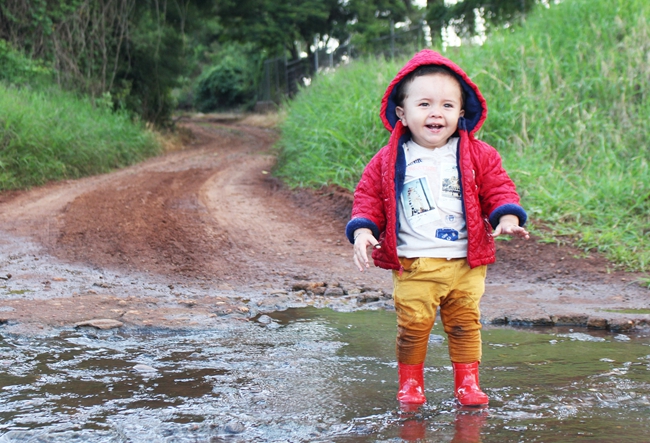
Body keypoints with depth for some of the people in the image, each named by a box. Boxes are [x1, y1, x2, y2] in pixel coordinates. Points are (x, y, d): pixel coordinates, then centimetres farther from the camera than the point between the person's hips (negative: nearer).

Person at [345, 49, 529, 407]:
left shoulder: (478, 156, 3)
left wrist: (507, 218, -11)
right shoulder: (388, 161, 1)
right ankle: (410, 383, 18)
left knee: (465, 325, 8)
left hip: (465, 263, 1)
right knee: (412, 326, -1)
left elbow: (499, 189, 6)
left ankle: (467, 383, 22)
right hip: (412, 266, -1)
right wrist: (362, 230, -9)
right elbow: (368, 196, 6)